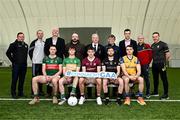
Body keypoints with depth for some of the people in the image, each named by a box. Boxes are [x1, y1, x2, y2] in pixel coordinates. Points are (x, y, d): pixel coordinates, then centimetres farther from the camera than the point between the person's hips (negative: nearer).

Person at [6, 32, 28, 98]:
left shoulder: (26, 45, 13)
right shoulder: (13, 45, -3)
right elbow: (8, 53, -4)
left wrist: (25, 61, 11)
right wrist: (13, 60, -6)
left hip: (24, 65, 5)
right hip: (16, 65, -5)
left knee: (22, 80, 10)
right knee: (14, 79, -1)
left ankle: (21, 92, 20)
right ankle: (13, 93, 7)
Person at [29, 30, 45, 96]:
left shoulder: (44, 43, 12)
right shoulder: (34, 42, -4)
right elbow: (30, 51, -4)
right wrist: (33, 59, -3)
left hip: (42, 62, 5)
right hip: (35, 62, -5)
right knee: (34, 76, -3)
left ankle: (40, 90, 17)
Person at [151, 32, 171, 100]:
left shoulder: (163, 44, -6)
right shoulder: (152, 45, 14)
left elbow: (168, 54, -6)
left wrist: (164, 61, 0)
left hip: (161, 64, -7)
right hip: (154, 64, 7)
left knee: (164, 79, -2)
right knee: (155, 78, 15)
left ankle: (166, 95, 3)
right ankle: (155, 92, 28)